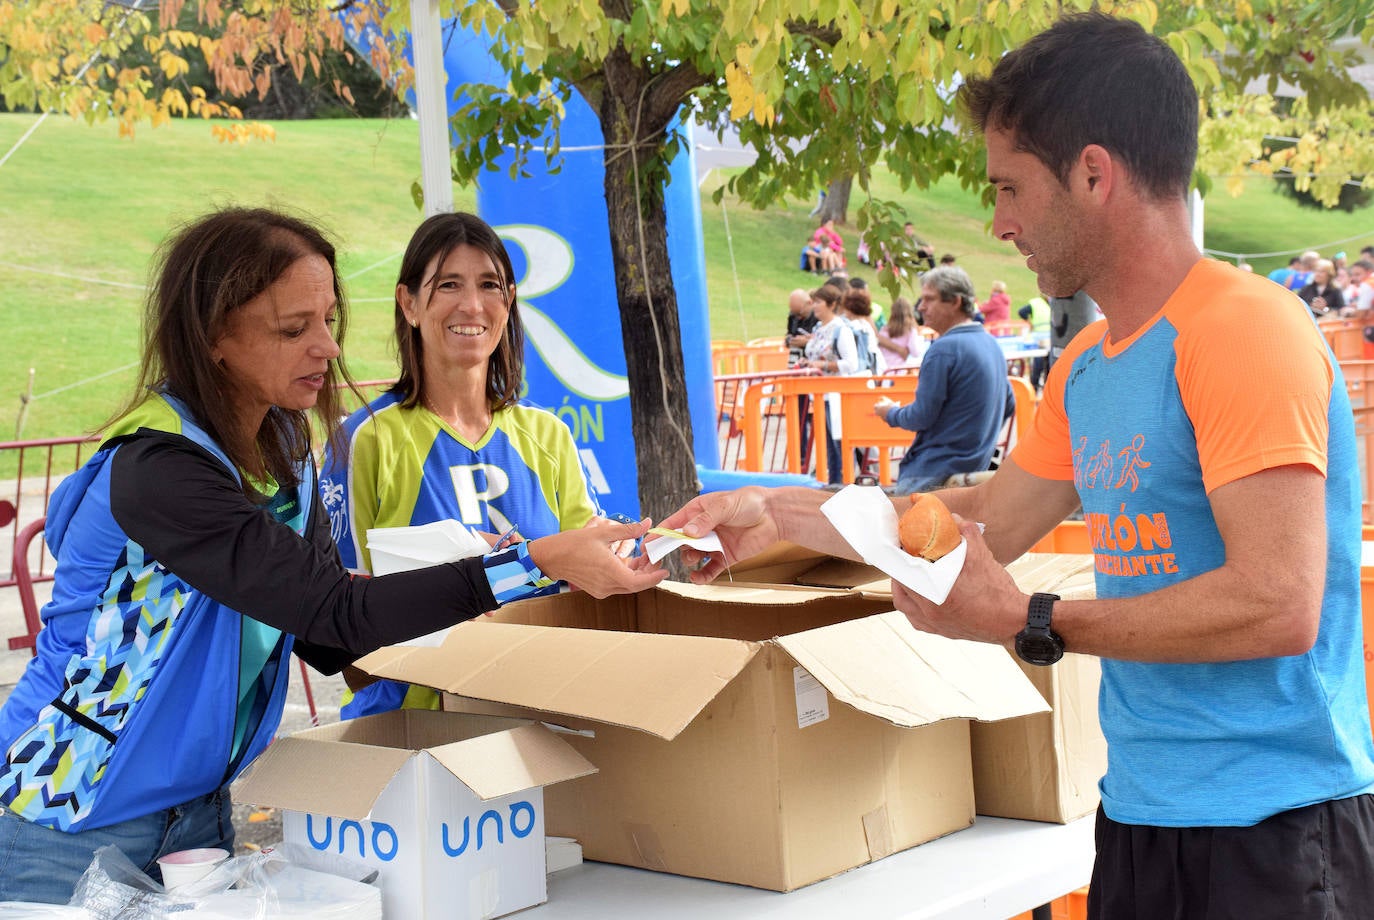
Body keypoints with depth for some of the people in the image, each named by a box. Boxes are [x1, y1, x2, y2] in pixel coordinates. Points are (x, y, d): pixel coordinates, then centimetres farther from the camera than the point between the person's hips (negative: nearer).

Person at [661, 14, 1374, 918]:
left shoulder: (1243, 329, -18)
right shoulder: (1086, 367, 10)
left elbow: (1278, 605, -24)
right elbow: (989, 520, 21)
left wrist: (1033, 623, -18)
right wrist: (779, 515, 20)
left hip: (1271, 831, -8)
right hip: (1141, 813, 8)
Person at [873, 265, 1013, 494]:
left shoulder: (944, 349, -17)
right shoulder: (992, 344, 12)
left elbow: (921, 417, -15)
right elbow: (1008, 406, 22)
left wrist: (891, 413, 4)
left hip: (935, 473, -10)